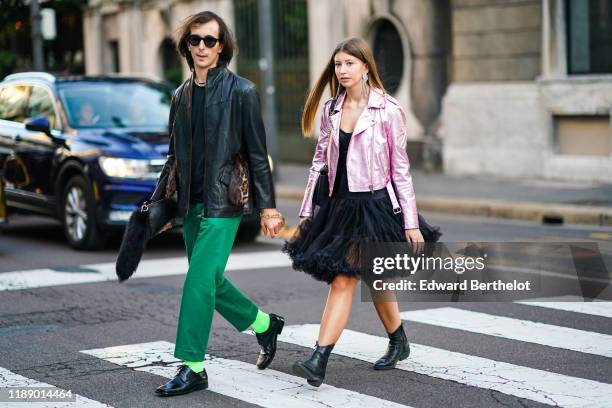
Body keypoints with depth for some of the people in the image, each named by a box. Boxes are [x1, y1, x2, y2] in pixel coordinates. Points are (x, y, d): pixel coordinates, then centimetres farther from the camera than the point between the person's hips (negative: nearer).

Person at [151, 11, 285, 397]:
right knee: (211, 281, 13)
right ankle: (264, 324, 35)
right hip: (190, 204, 7)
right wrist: (158, 200, 14)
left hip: (223, 203, -7)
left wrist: (268, 207, -7)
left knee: (199, 281, -12)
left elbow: (258, 155, -5)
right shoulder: (182, 96, 12)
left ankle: (192, 368, -5)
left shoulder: (242, 91, -5)